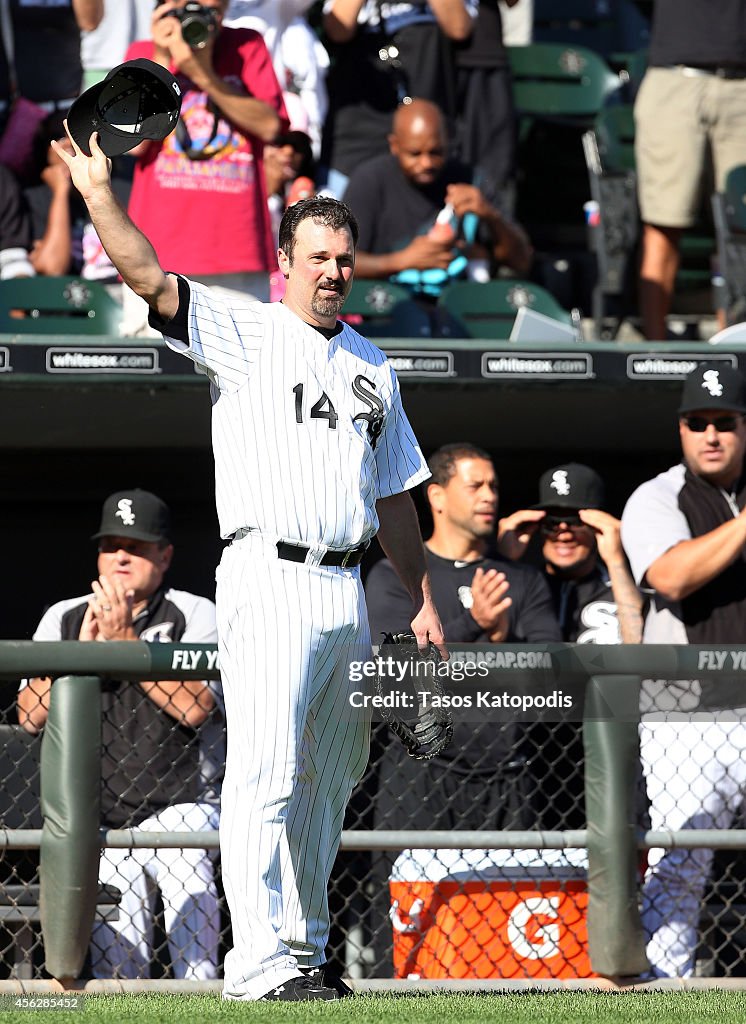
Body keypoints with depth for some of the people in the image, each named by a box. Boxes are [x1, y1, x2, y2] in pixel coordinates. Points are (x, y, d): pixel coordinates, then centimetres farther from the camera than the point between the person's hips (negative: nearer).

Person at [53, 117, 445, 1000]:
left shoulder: (371, 367, 19)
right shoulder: (244, 335, 1)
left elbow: (394, 495, 24)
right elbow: (150, 280, -13)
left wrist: (423, 599, 20)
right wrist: (98, 194, -24)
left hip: (346, 590, 7)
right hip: (268, 582, -7)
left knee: (327, 779, 12)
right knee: (266, 773, -13)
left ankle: (304, 946, 22)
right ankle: (260, 962, -17)